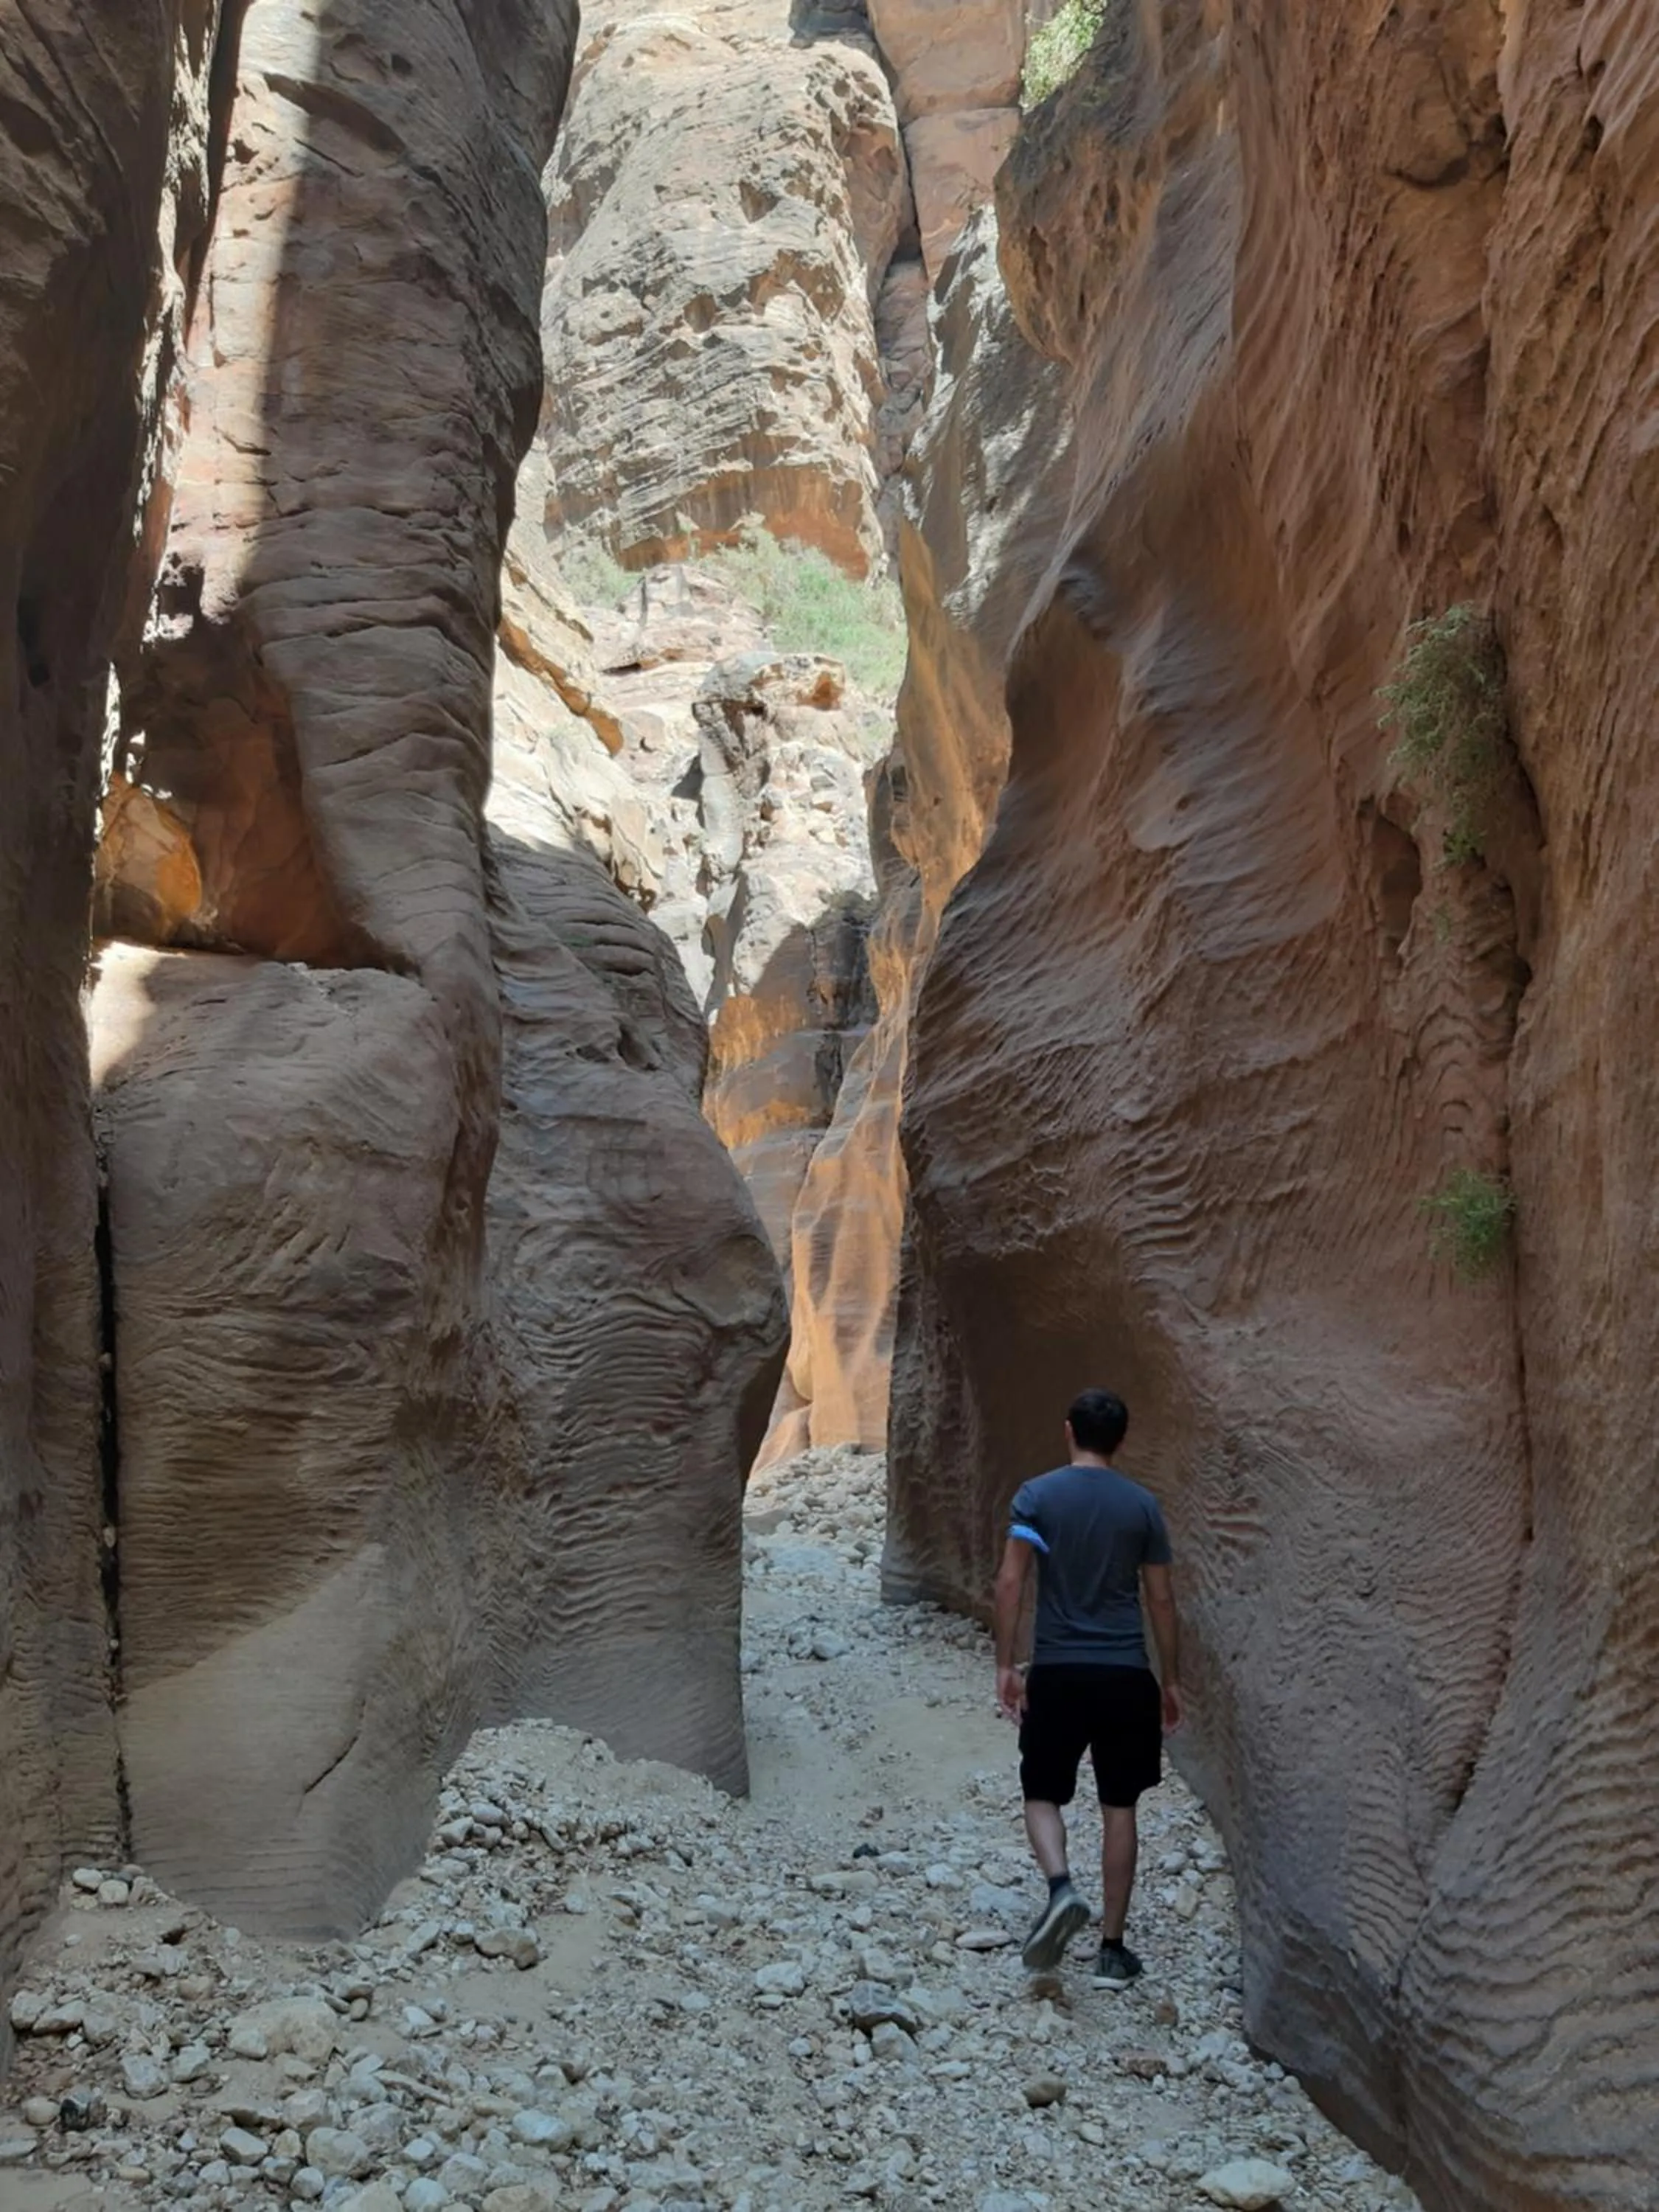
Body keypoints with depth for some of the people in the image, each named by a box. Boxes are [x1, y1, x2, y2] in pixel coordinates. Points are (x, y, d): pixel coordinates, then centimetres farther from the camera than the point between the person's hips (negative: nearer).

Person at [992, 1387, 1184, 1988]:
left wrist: (1006, 1666, -4)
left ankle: (1061, 1889, -13)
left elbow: (1011, 1582, -10)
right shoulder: (1142, 1504, 2)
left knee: (1042, 1794, 14)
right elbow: (1161, 1600, 5)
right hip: (1125, 1675, 1)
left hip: (1058, 1672, -1)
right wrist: (1170, 1680, 14)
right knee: (1119, 1808, 10)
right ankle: (1113, 1949, 13)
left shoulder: (1037, 1495, -3)